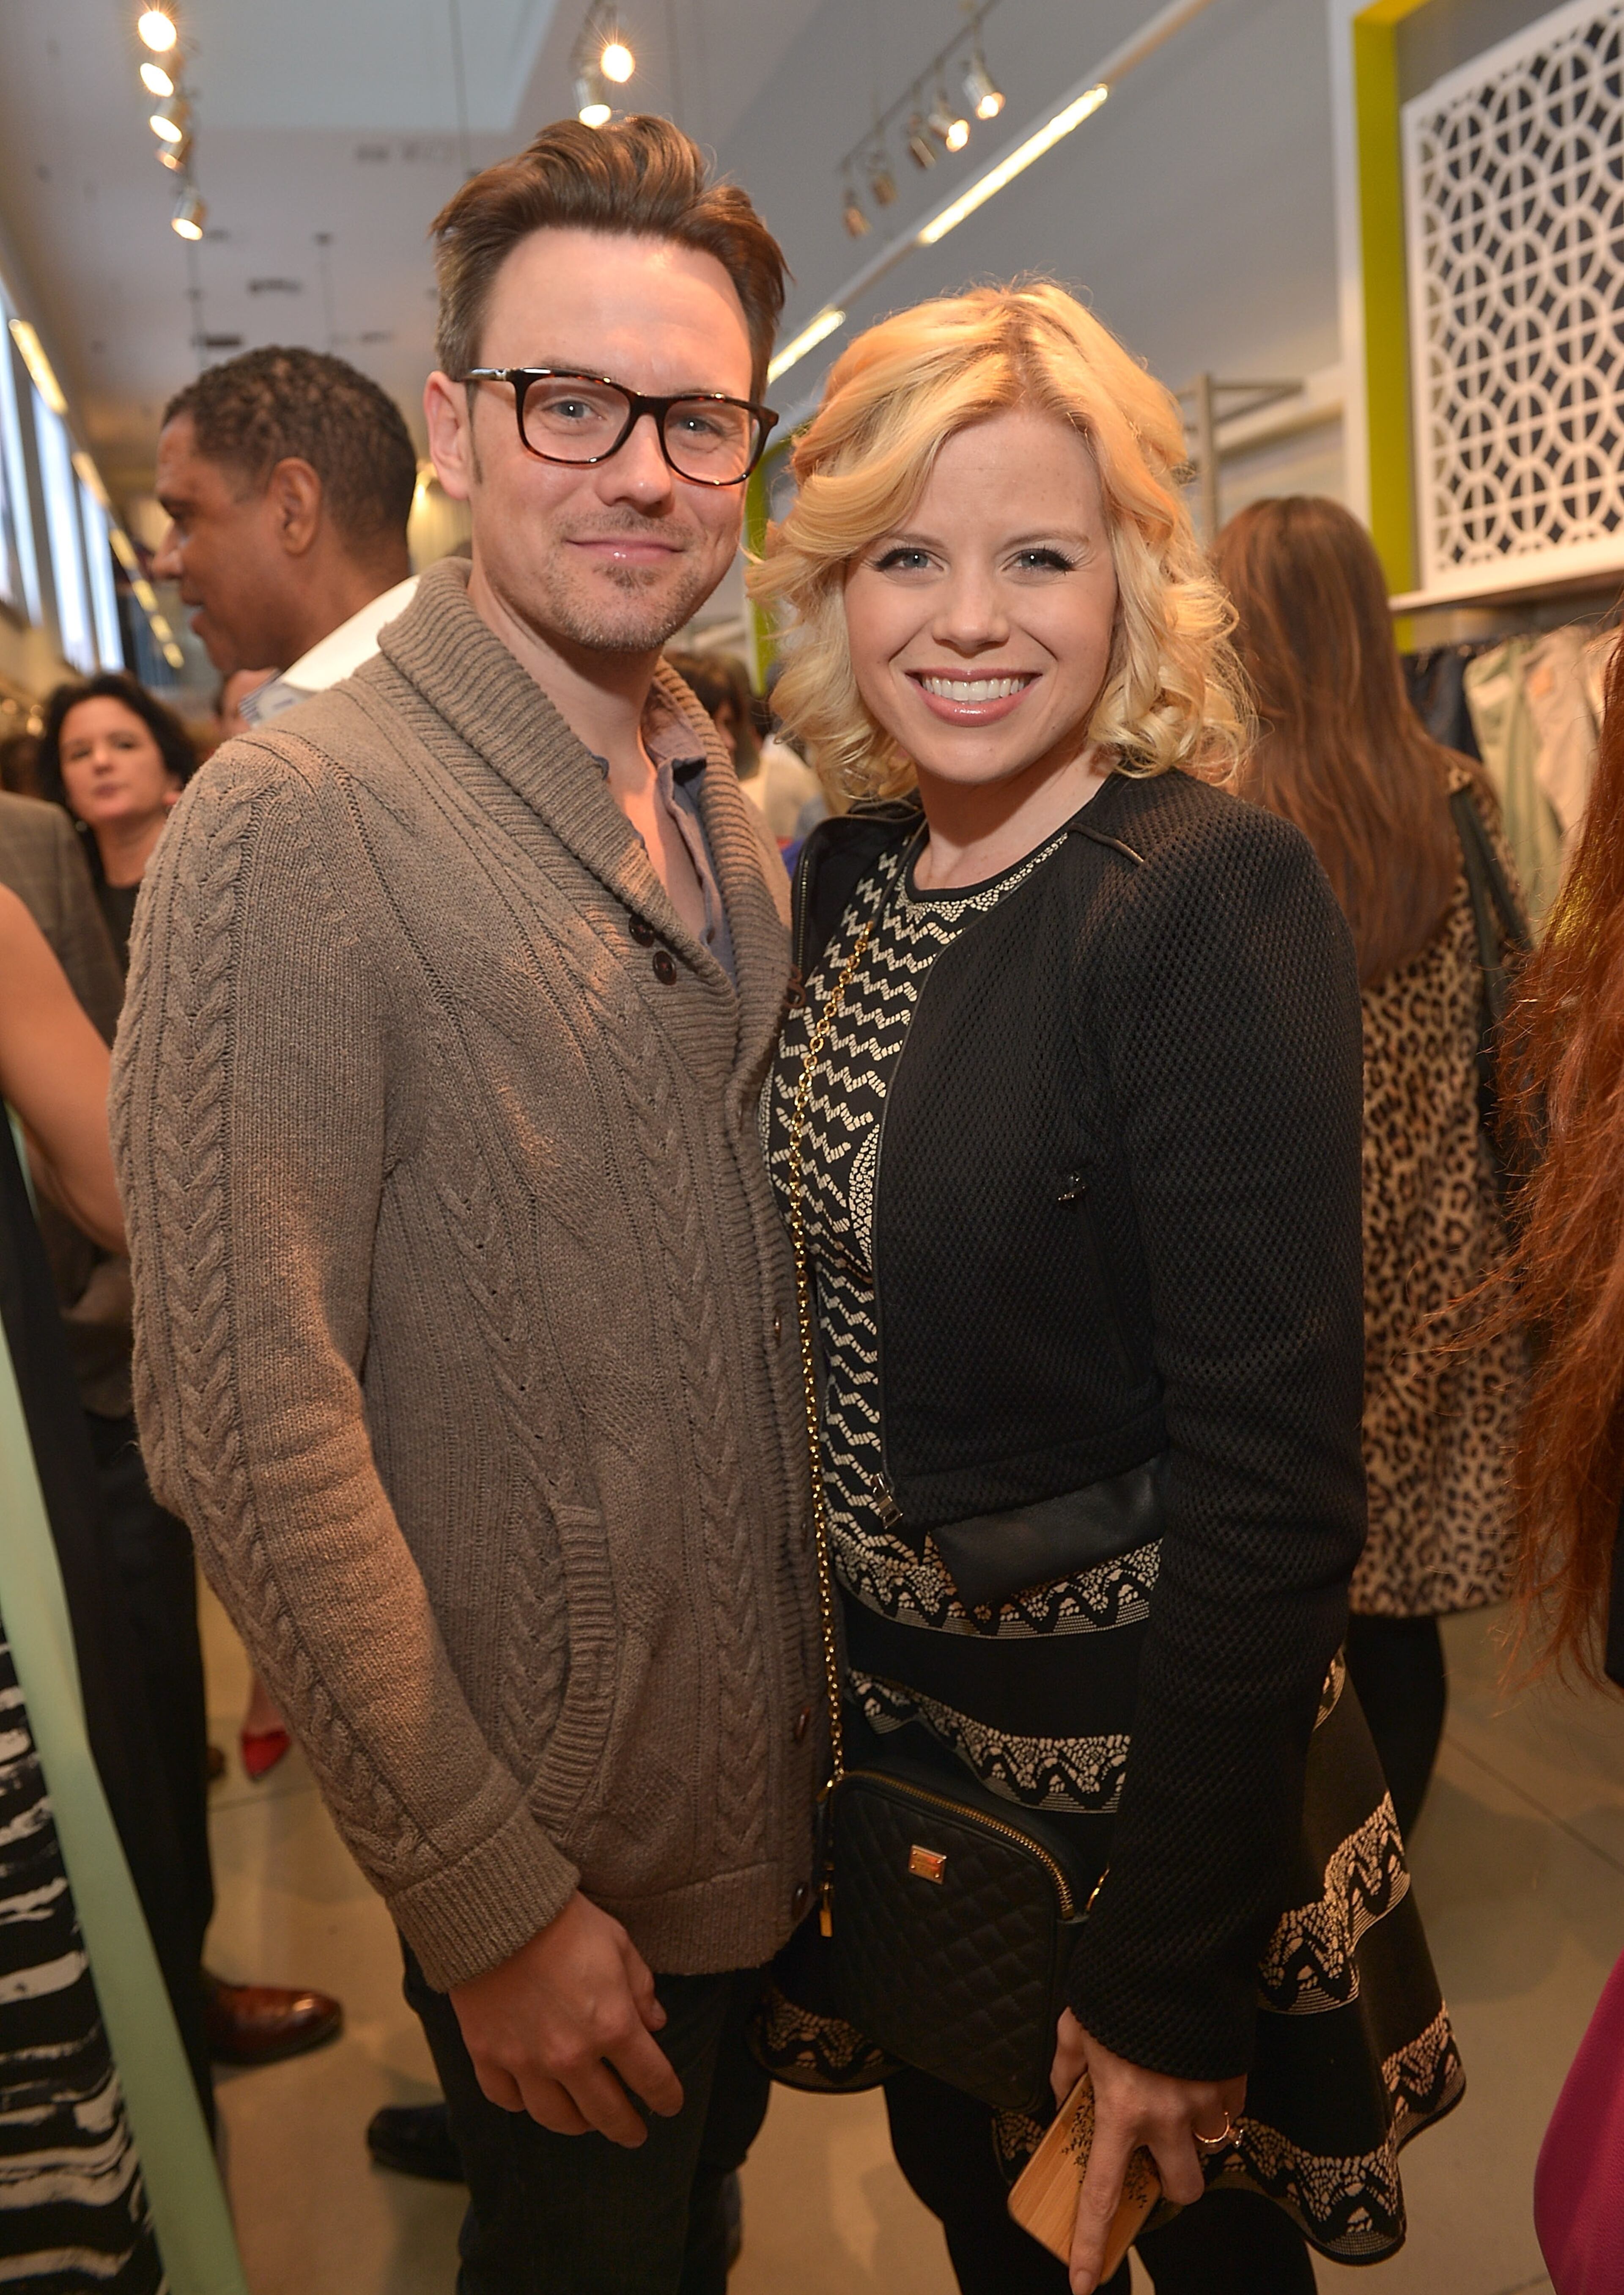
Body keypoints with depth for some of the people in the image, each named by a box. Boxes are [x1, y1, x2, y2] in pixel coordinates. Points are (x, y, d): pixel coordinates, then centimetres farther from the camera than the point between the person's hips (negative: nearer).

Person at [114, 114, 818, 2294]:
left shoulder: (729, 817, 3)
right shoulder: (300, 819, -21)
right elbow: (254, 1431, -23)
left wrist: (840, 1704, 8)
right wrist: (485, 1900, -18)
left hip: (770, 1789, 7)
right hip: (546, 1861, -6)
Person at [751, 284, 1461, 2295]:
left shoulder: (1212, 899, -22)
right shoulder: (839, 876, -1)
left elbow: (1277, 1470, -23)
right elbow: (834, 1325, 6)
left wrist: (1170, 1971, -19)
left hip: (1133, 1727, -5)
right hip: (889, 1699, 6)